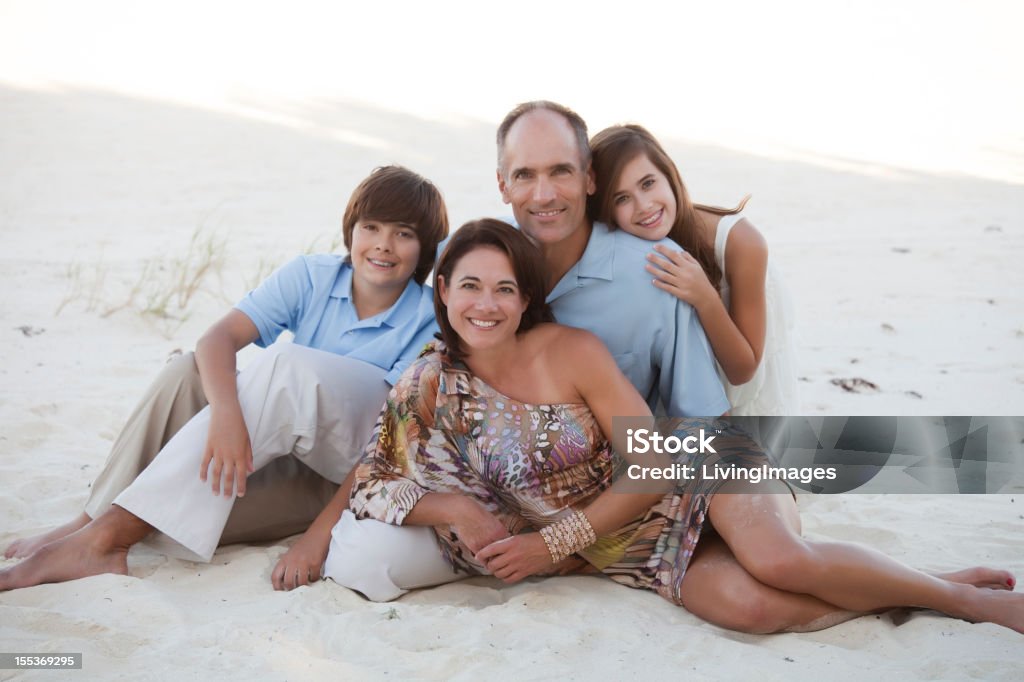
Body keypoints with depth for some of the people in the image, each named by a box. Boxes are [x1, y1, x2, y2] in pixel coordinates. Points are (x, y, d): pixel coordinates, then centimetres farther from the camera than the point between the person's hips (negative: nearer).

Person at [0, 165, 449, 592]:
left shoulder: (428, 321, -13)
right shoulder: (311, 277, -3)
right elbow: (218, 339, -18)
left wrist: (318, 537, -29)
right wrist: (226, 412, -39)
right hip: (289, 452, 4)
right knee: (189, 372, -21)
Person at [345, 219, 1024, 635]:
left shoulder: (573, 351, -16)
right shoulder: (429, 386, -7)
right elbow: (370, 485, -1)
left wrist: (554, 543, -17)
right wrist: (457, 509, -19)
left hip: (694, 471, -1)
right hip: (628, 546, 2)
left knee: (779, 562, -34)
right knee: (747, 604, -30)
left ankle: (956, 591, -9)